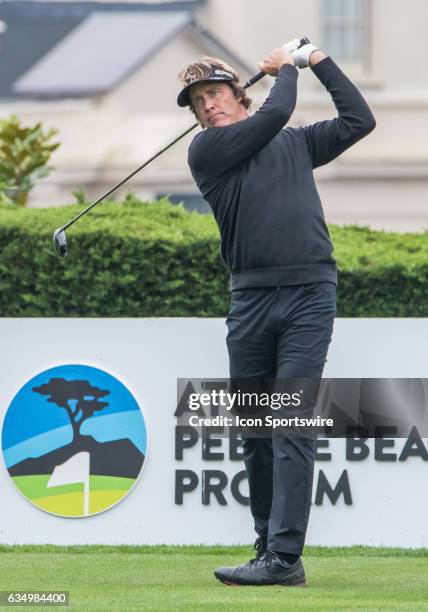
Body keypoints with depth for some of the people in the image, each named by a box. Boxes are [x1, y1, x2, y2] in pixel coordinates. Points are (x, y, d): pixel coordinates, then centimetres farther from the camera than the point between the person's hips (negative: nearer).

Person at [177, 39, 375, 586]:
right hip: (251, 299, 1)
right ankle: (269, 545, 16)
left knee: (291, 426, -11)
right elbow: (276, 113, -2)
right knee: (255, 430, 5)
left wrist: (319, 61, 16)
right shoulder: (206, 151, 6)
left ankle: (284, 557, -17)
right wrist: (286, 69, 14)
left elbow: (359, 121, 16)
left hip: (309, 294, -1)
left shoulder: (296, 144, 16)